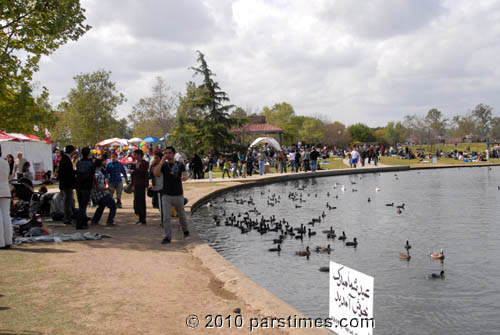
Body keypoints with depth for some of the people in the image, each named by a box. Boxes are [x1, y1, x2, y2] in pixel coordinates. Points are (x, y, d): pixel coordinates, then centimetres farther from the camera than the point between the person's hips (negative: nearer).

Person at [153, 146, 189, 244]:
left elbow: (185, 175, -14)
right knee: (166, 217, -9)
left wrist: (184, 177, -40)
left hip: (178, 195, 1)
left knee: (182, 215, 17)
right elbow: (155, 173, -17)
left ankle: (185, 230, 40)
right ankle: (168, 237, -5)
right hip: (166, 195, -1)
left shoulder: (180, 165, 1)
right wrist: (162, 160, -17)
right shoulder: (164, 165, 1)